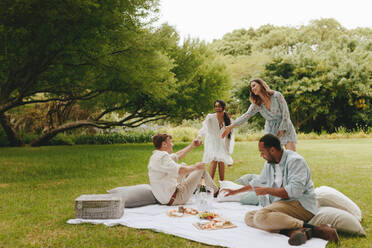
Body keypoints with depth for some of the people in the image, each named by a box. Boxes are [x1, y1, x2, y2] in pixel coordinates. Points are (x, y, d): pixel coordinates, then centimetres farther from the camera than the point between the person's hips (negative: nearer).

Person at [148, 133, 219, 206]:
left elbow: (177, 156, 21)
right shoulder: (162, 157, -22)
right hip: (174, 199, -10)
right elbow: (180, 170, -31)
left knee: (183, 165, 25)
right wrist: (196, 166, -13)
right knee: (201, 168, 2)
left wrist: (192, 145, 27)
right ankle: (215, 191, 23)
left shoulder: (156, 156, 10)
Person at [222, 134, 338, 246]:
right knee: (249, 216, -8)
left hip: (301, 205, -9)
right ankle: (291, 231, -28)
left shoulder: (295, 161, -11)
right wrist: (235, 191, 39)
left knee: (261, 216, -32)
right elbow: (257, 182, 33)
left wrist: (267, 190, -14)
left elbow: (294, 190, -23)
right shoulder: (269, 164, 16)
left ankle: (312, 229, -29)